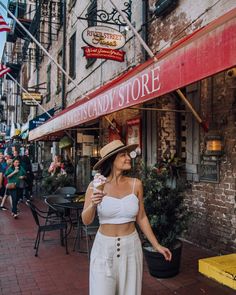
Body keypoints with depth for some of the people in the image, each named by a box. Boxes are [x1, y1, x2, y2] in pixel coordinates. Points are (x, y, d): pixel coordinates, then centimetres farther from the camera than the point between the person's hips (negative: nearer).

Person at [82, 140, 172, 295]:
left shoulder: (136, 184, -6)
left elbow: (141, 217, 4)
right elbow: (86, 220, -10)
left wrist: (156, 245, 7)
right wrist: (93, 204, -30)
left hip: (131, 246, 2)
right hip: (104, 247, -1)